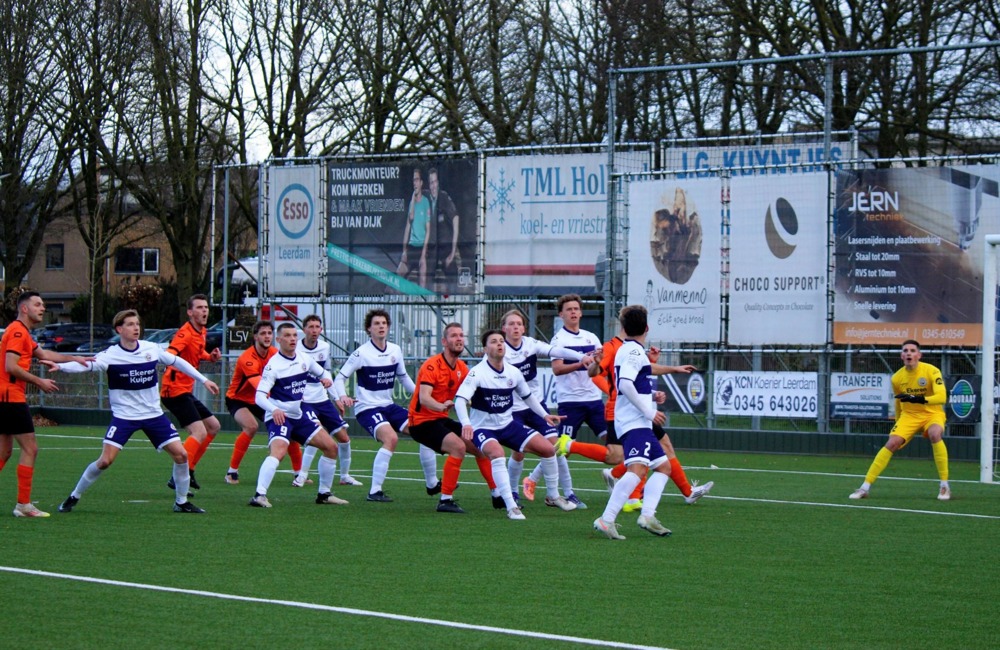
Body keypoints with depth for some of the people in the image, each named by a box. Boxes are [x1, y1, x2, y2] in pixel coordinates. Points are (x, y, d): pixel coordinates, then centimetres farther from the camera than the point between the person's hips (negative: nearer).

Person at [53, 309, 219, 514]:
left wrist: (204, 380, 18)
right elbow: (85, 365, -28)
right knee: (105, 460, -14)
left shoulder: (152, 349, -2)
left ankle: (181, 502, 14)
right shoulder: (110, 356, -14)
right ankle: (73, 497, 6)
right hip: (123, 416, -4)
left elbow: (177, 362, 13)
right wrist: (60, 366, -47)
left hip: (154, 415, 4)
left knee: (181, 454, -4)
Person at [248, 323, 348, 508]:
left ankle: (324, 494, 19)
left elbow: (323, 373, 21)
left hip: (299, 414, 7)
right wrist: (274, 409, -41)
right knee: (278, 451, -33)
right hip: (279, 416, -7)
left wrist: (327, 379, -5)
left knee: (331, 447, 6)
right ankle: (259, 495, -38)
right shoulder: (273, 365, -15)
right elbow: (259, 396, -21)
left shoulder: (304, 359, 5)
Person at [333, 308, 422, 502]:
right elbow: (340, 378, -11)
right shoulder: (362, 353, -12)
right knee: (391, 438, -31)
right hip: (367, 408, -7)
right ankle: (375, 491, -26)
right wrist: (343, 396, -30)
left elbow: (403, 377, 20)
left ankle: (432, 484, 15)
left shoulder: (395, 350, 5)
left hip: (388, 406, 7)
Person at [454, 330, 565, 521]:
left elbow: (527, 396, 18)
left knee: (548, 449, -2)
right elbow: (460, 399, -29)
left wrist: (545, 415, 11)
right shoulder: (477, 373, -19)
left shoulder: (514, 373, -1)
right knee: (497, 453, -37)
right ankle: (511, 507, -34)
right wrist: (466, 423, -45)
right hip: (483, 428, -6)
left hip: (508, 425, 6)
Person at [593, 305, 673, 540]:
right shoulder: (635, 351, -10)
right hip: (635, 422, -11)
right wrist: (649, 412, -20)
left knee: (663, 466, 14)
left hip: (637, 422, 11)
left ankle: (647, 514, 0)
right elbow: (625, 383, -23)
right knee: (638, 468, -25)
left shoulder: (627, 350, 19)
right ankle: (606, 519, -34)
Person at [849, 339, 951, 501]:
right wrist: (898, 423, 20)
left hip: (932, 413, -3)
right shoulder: (897, 378, -5)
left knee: (935, 435, -35)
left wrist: (919, 399, -42)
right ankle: (865, 487, -10)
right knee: (891, 443, -17)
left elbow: (941, 397, -29)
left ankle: (944, 485, -23)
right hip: (909, 415, 3)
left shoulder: (931, 371, -17)